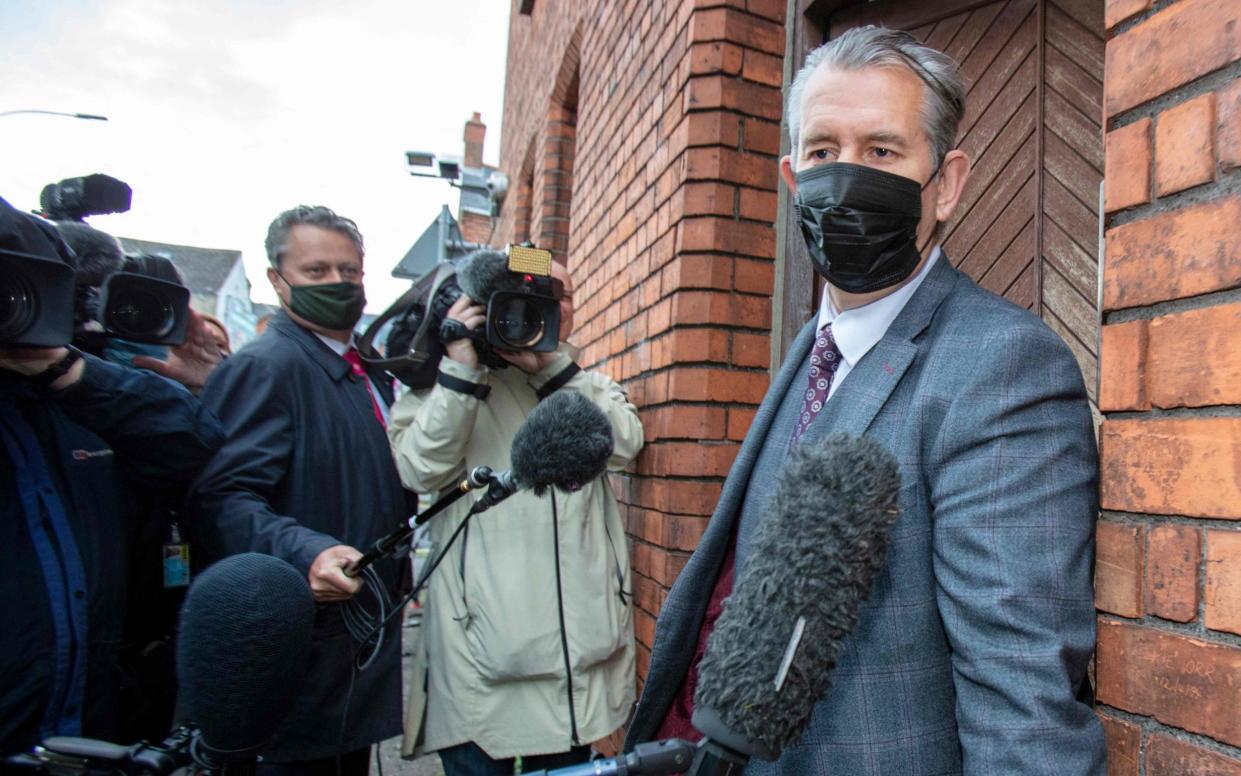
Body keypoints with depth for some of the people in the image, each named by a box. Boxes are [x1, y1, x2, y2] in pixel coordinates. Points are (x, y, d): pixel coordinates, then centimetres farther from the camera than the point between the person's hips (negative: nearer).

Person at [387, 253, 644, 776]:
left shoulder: (591, 388, 13)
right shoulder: (453, 383, 6)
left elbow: (625, 444, -7)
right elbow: (420, 470, -10)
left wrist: (552, 364, -13)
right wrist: (460, 369, -15)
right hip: (483, 642, -2)